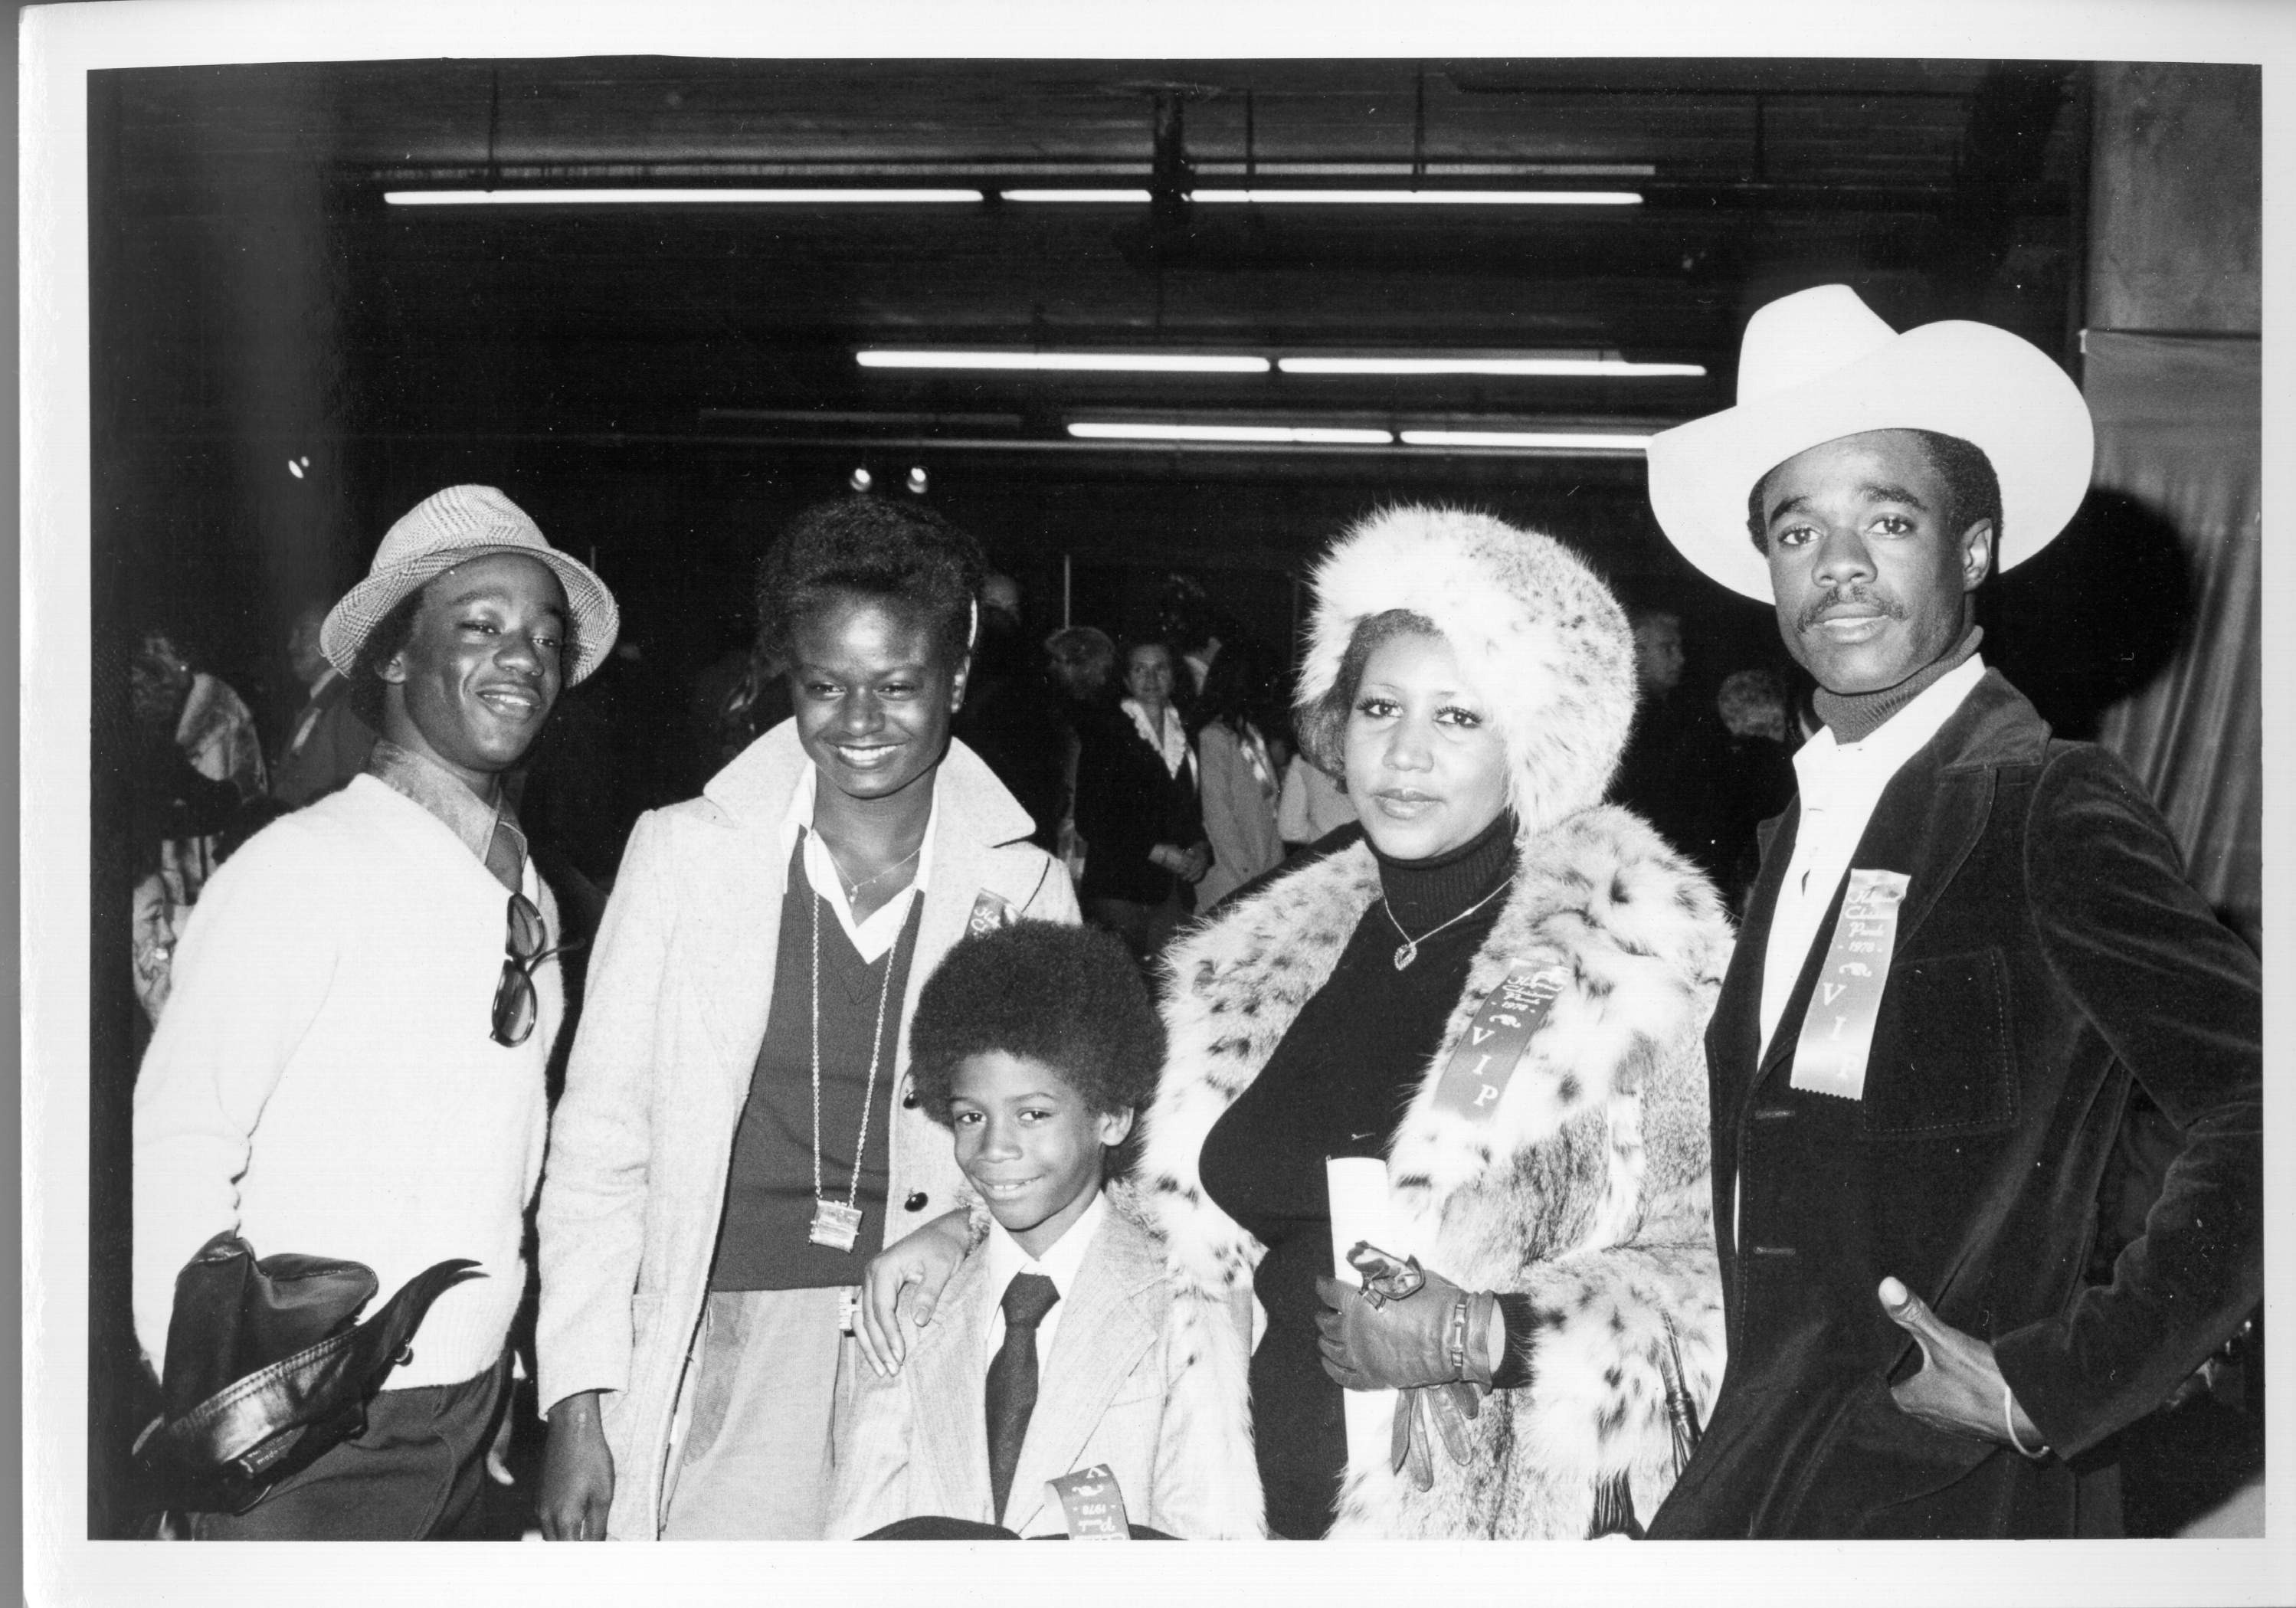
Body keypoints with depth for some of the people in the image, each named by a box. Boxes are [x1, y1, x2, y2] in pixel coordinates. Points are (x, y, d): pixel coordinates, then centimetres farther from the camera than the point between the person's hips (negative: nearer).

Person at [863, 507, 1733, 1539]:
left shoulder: (1633, 952, -8)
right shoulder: (1273, 950, 7)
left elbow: (1713, 1279, -11)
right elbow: (1187, 1202, 17)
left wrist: (1484, 1336, -21)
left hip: (1517, 1525, -4)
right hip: (1281, 1511, 4)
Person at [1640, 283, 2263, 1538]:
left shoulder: (2047, 806, -13)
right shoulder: (1805, 820, 10)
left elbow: (2257, 1117, -21)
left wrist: (2051, 1386, -18)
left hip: (1944, 1488, -6)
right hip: (1760, 1464, 6)